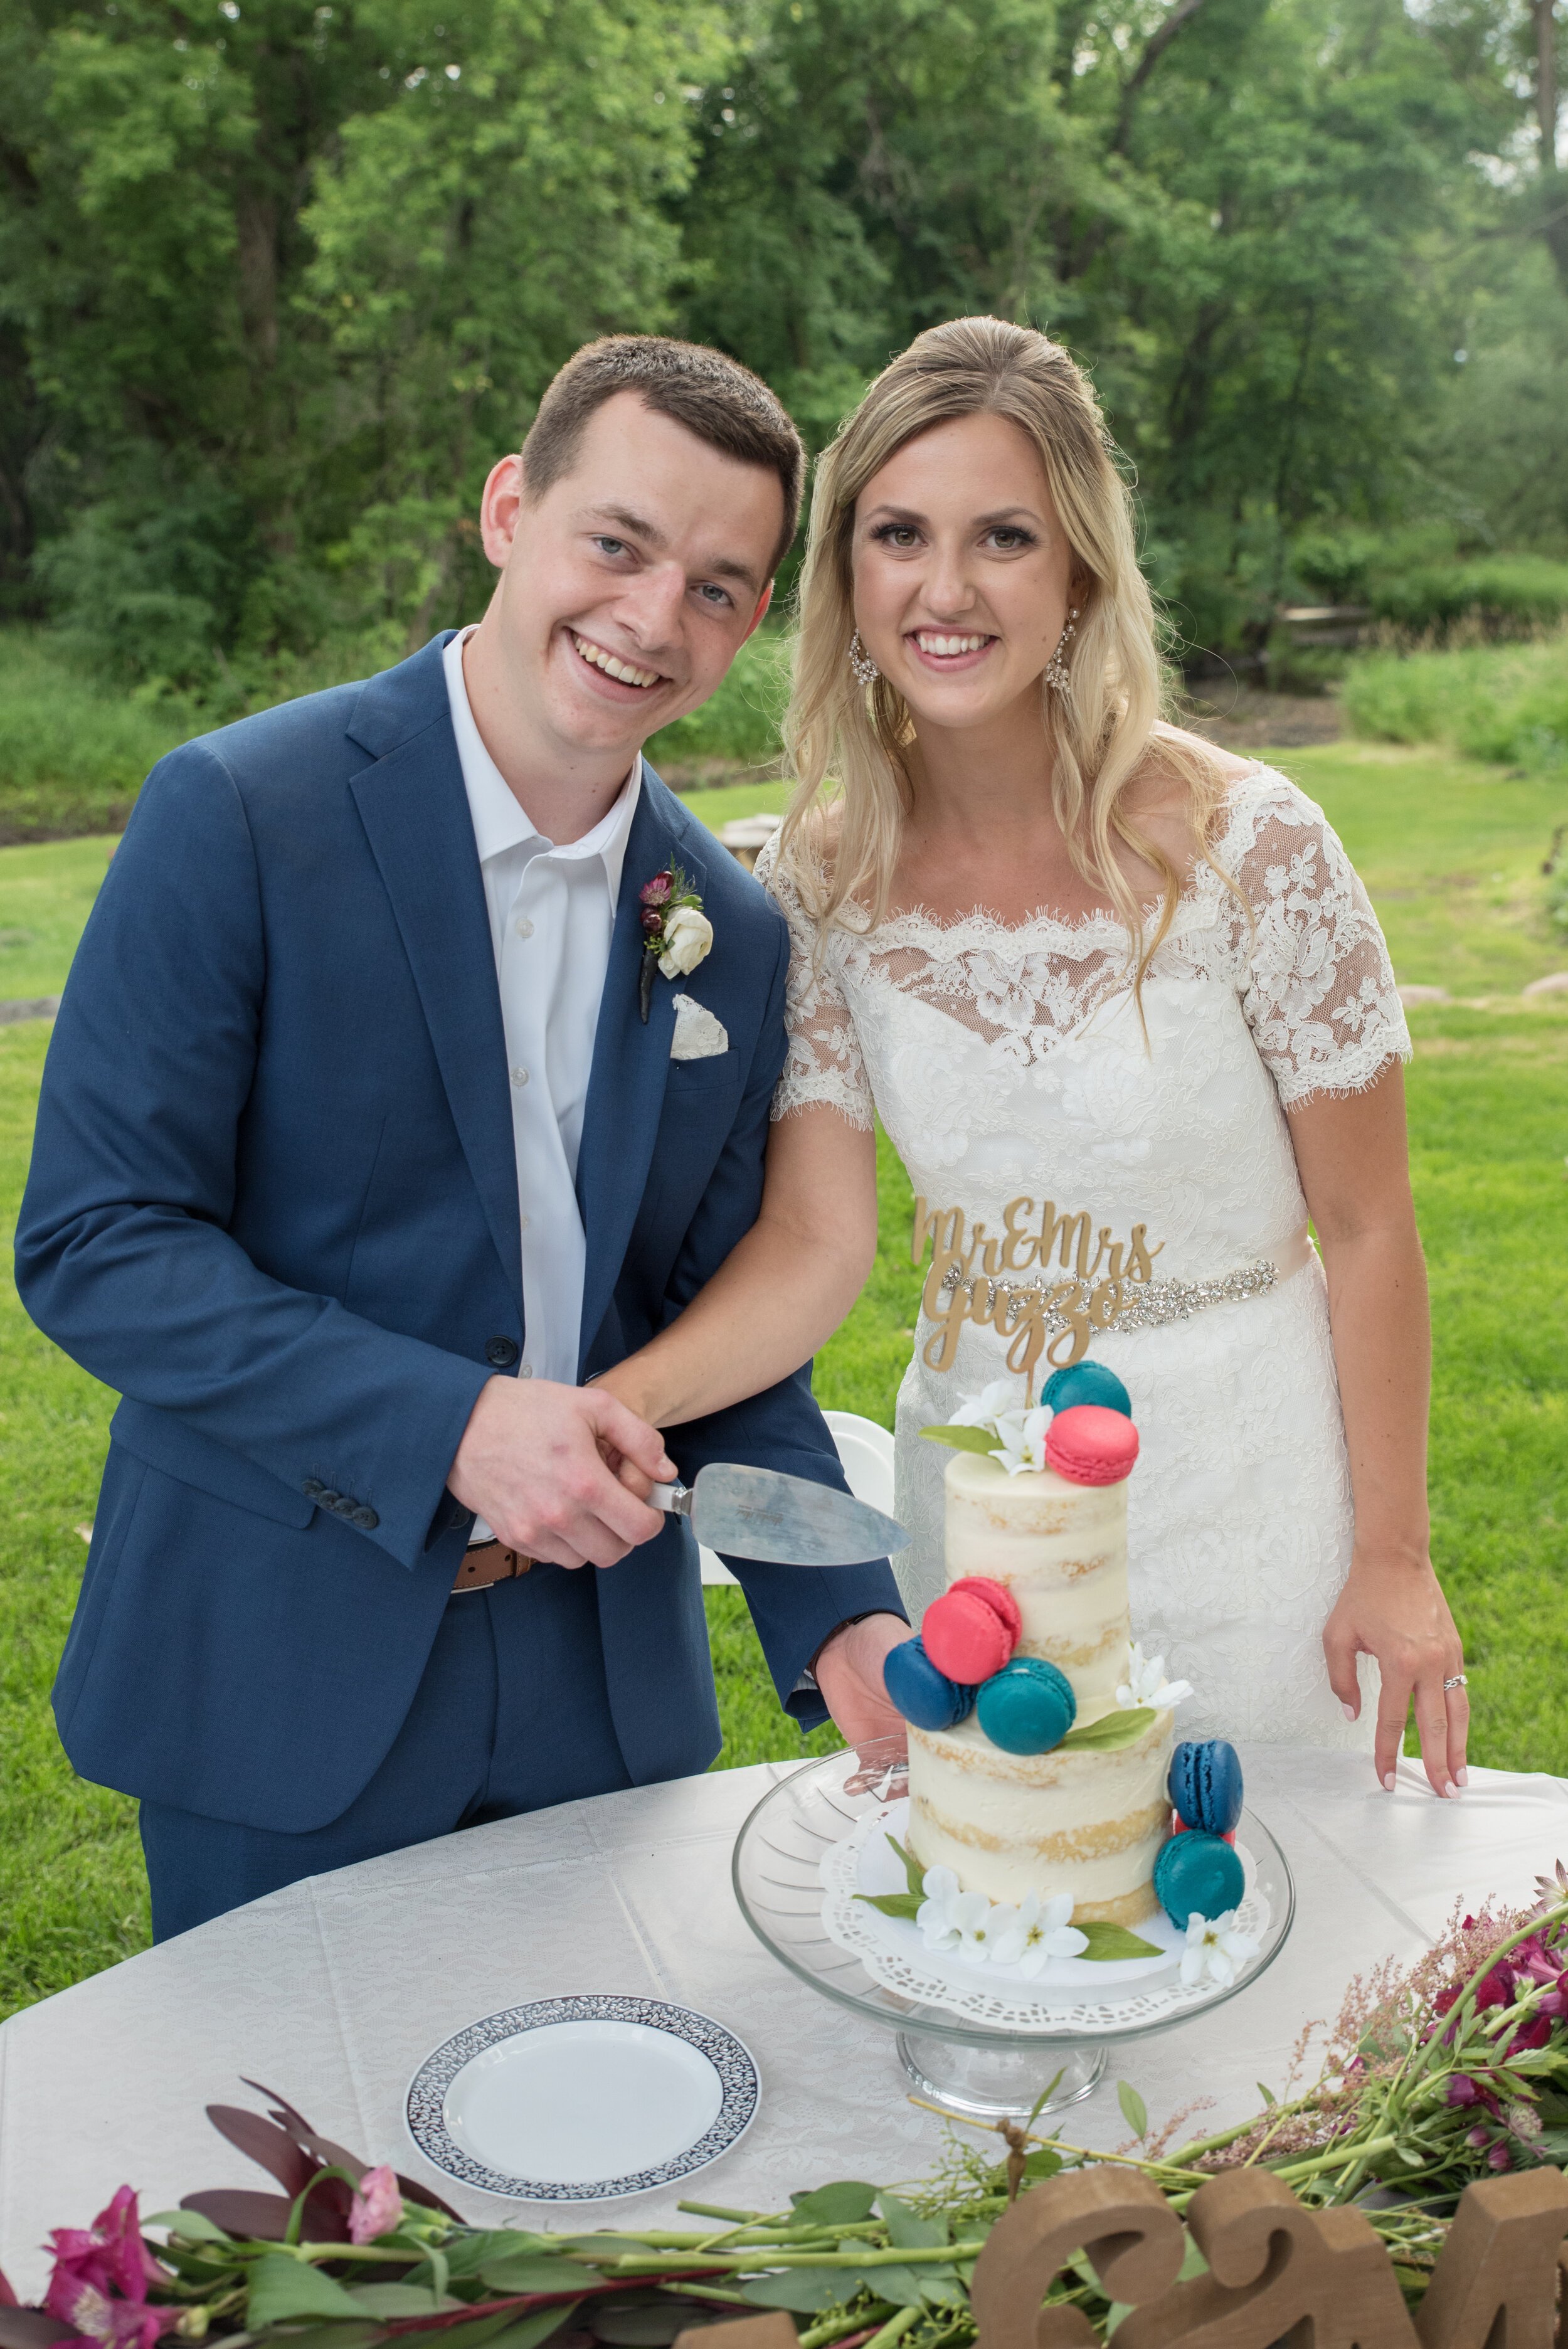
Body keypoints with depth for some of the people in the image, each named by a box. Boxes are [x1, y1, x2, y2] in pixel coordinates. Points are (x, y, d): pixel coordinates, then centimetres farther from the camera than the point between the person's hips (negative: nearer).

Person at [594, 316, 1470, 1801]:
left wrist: (1392, 1558, -8)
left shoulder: (1250, 848, -19)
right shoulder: (821, 881, -8)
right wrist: (618, 1401, -29)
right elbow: (815, 1242, -12)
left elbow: (1369, 1230, -11)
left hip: (1238, 1487, -3)